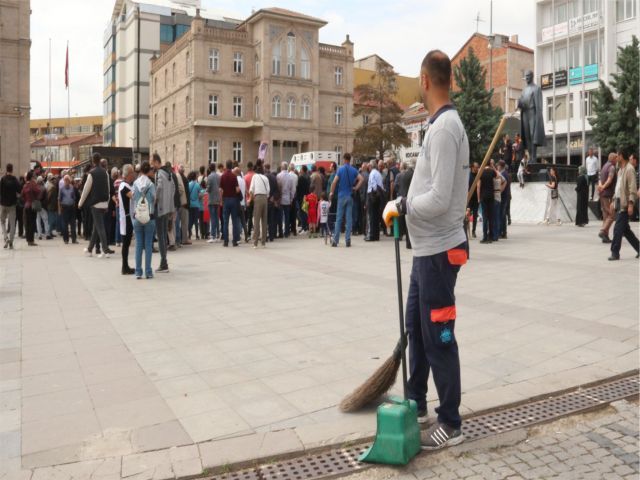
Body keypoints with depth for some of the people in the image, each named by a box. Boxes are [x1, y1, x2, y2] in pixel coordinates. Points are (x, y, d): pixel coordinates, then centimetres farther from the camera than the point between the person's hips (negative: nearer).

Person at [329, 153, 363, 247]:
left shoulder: (340, 169, -5)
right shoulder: (354, 170, 3)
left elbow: (334, 182, -12)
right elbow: (361, 179, -7)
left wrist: (332, 192, -1)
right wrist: (356, 188, 2)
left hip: (342, 195, -2)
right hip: (350, 196, 2)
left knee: (339, 218, 2)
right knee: (349, 218, 4)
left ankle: (335, 240, 1)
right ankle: (348, 240, 2)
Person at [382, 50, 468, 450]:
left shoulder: (444, 127, -18)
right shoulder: (445, 124, 12)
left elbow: (439, 199, -24)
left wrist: (400, 206, -12)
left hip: (438, 251, -10)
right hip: (427, 248, 10)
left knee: (439, 338, 1)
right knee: (416, 328, 20)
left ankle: (451, 424, 18)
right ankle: (416, 402, 37)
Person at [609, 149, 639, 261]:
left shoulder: (629, 169, -11)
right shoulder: (620, 169, 17)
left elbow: (633, 188, -16)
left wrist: (630, 204, -20)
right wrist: (614, 200, 19)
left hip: (625, 204, -9)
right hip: (619, 203, 9)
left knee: (618, 229, -8)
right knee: (625, 229, 14)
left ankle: (615, 253, -3)